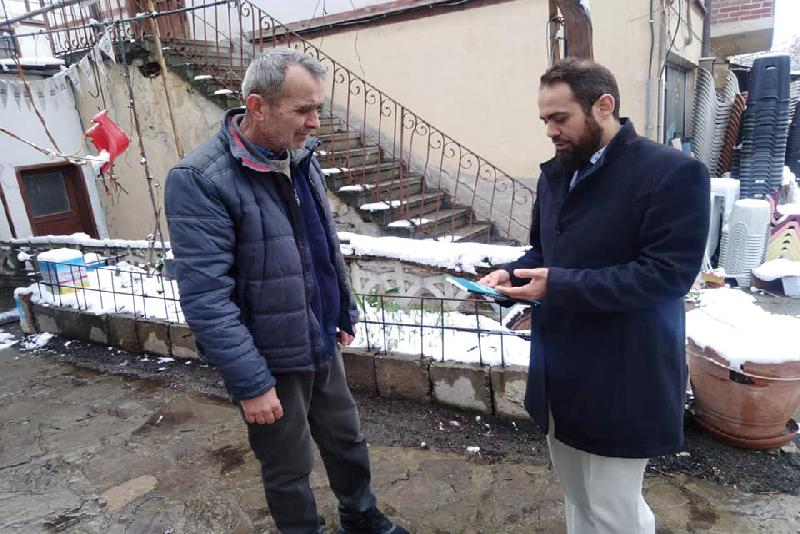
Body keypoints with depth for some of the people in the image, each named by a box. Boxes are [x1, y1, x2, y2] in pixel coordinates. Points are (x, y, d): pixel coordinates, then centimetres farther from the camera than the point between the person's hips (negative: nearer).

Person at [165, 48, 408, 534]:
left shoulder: (301, 157, 2)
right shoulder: (201, 180, -21)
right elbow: (205, 299, -24)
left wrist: (345, 311, 16)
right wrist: (251, 384, -21)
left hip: (322, 344, 7)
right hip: (270, 359, -7)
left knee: (347, 440, 24)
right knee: (290, 468, 15)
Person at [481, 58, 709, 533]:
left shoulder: (674, 172, -15)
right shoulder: (555, 173, 9)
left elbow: (667, 273, -22)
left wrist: (559, 284, -26)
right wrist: (513, 273, -3)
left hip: (619, 379, -7)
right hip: (559, 370, 7)